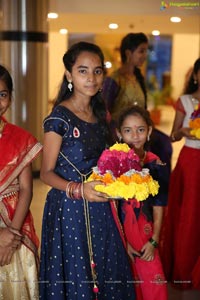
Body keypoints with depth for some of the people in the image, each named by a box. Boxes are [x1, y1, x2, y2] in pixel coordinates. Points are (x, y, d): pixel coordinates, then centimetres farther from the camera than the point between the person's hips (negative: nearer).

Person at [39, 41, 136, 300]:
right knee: (73, 276, 6)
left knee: (104, 270, 15)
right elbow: (47, 173, -12)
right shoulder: (59, 118, -14)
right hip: (69, 208, -6)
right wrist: (78, 189, -28)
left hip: (99, 207, 7)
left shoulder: (99, 113, 7)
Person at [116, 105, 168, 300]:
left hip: (144, 232, 1)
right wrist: (122, 241, -8)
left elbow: (158, 206, 0)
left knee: (153, 282, 0)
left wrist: (154, 241, -5)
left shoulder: (156, 165, -4)